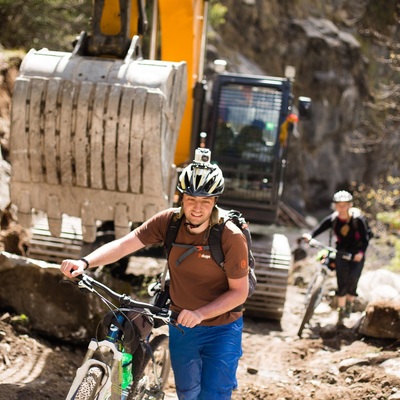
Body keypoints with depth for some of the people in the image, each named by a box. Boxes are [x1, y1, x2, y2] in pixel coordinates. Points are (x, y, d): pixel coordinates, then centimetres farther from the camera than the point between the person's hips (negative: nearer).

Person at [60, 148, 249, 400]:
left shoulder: (231, 237, -22)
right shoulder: (169, 222, -14)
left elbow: (240, 291, -17)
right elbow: (123, 245, -21)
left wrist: (200, 314, -30)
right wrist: (85, 263, -37)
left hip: (221, 329, -4)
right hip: (181, 325, 4)